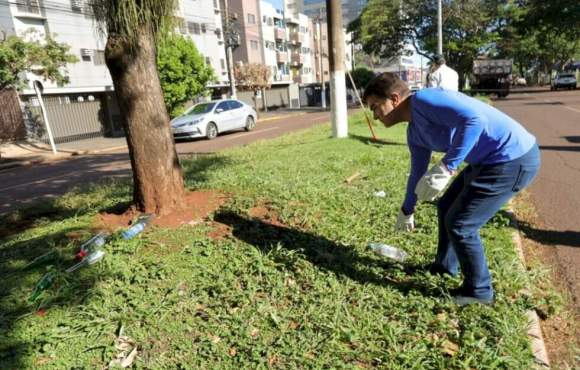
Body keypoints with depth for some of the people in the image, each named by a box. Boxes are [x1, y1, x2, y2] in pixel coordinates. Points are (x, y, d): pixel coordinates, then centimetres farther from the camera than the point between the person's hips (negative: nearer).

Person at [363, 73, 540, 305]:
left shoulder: (424, 100, -19)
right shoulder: (415, 131, 10)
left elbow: (474, 119, -34)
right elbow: (418, 173, 23)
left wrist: (445, 168, -34)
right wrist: (406, 211, 34)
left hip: (513, 159, -10)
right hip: (489, 160, 10)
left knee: (459, 224, -2)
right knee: (446, 208, 20)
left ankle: (478, 290, 19)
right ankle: (445, 265, 41)